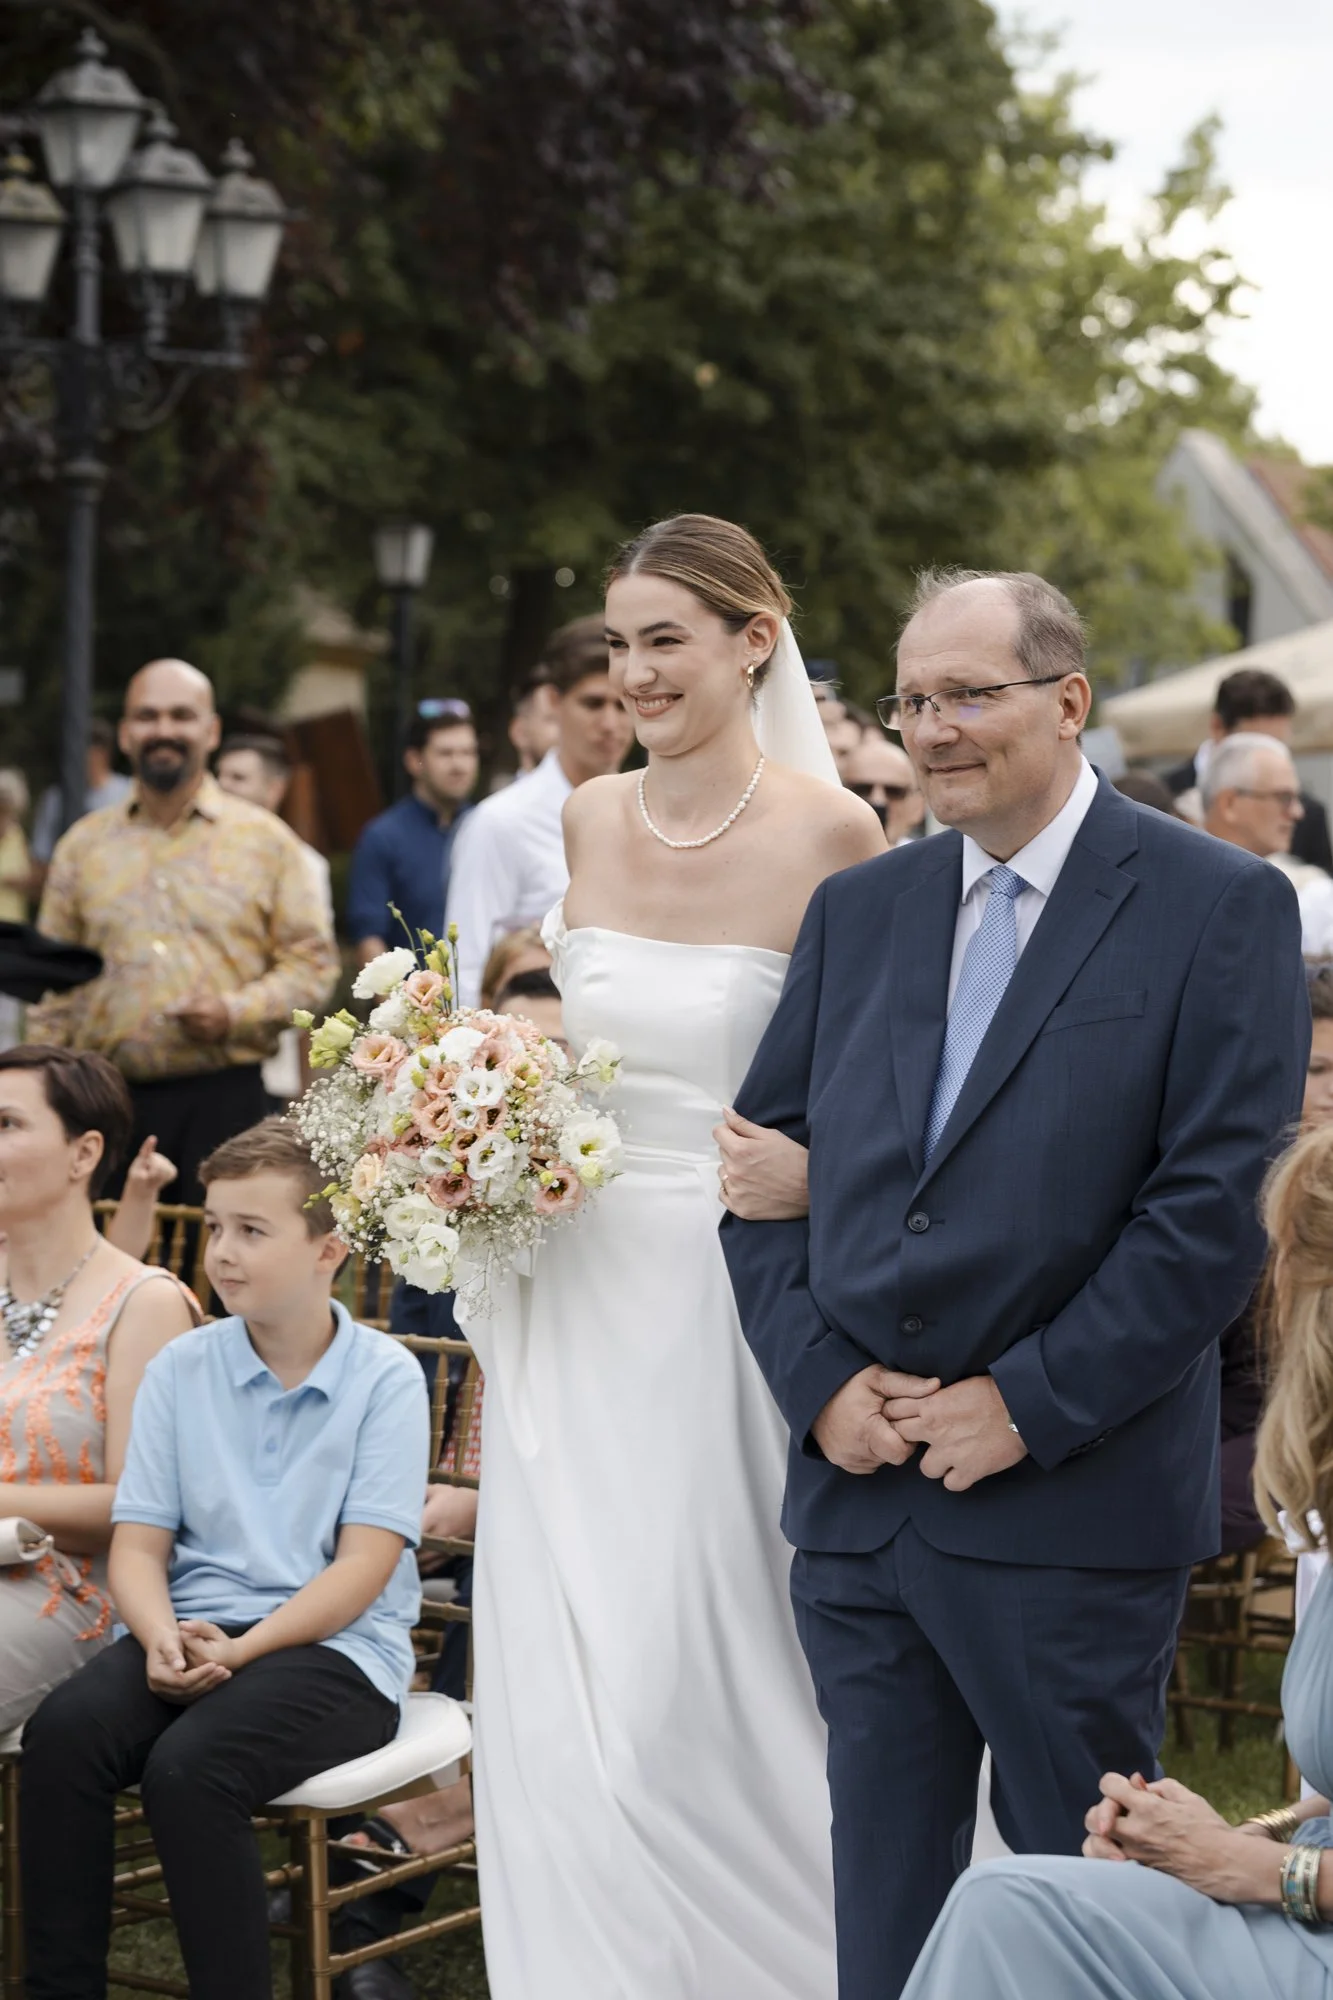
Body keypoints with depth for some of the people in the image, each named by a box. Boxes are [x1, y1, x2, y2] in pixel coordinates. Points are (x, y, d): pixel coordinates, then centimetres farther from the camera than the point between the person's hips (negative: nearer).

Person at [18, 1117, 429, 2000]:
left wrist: (239, 1651, -20)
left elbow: (362, 1568, -9)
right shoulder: (181, 1369, 9)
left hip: (335, 1649, -4)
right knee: (62, 1732, -25)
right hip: (195, 1633, 4)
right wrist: (162, 1636, -15)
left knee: (188, 1764, -32)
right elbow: (138, 1543, 6)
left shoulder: (385, 1378, -3)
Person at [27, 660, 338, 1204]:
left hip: (223, 1097, -2)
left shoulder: (266, 841, 6)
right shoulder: (84, 846, 12)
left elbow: (312, 963, 4)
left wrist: (236, 1011, -12)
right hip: (105, 1095, 2)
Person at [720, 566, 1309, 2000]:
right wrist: (821, 1379, -5)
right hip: (858, 1492, 5)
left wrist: (1029, 1407, -15)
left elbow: (1217, 1205, -12)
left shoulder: (1219, 907, -5)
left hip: (1071, 1508, -5)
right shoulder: (858, 911, 12)